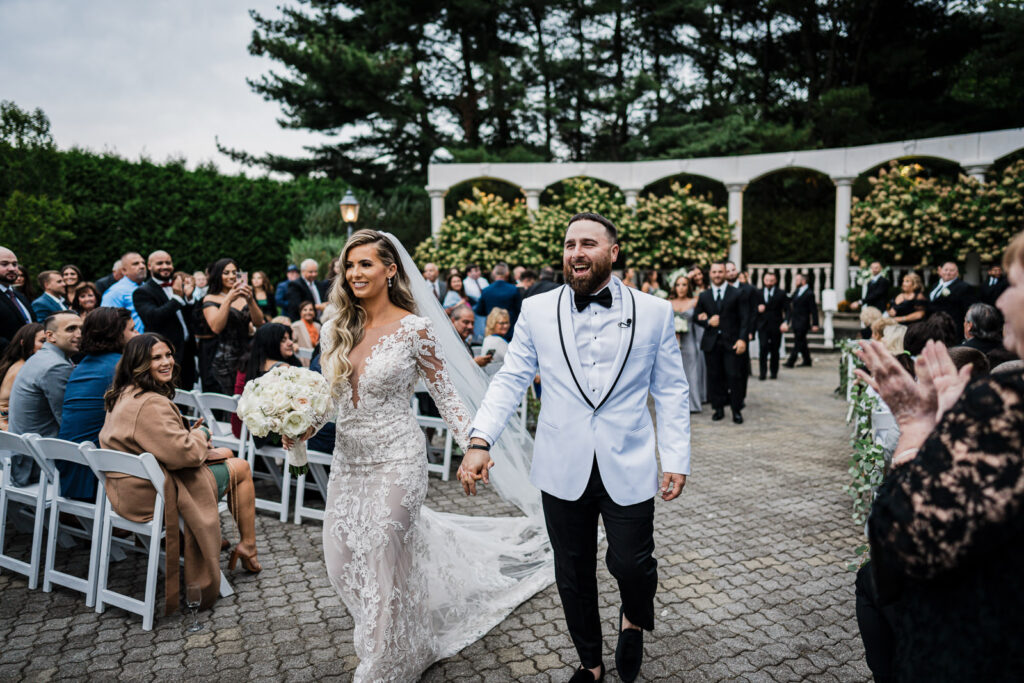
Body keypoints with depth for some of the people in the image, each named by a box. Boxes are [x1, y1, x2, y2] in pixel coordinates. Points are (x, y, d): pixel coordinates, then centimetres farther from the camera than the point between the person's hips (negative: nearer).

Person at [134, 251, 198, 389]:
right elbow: (152, 318, -19)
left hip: (186, 352, 6)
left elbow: (193, 318, 13)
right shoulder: (142, 292, -4)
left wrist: (189, 297, -7)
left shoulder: (180, 286, 14)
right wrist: (177, 297, -20)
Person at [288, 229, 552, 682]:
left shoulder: (414, 330, -11)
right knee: (342, 560, 13)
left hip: (395, 461, -5)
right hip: (347, 459, 6)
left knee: (384, 564, 5)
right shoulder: (336, 329, 4)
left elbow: (446, 396, -6)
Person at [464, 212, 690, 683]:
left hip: (629, 468, -1)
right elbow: (510, 380, 0)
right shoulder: (537, 311, 0)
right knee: (573, 573, 14)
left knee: (632, 564, 1)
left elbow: (671, 391, 4)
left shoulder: (654, 312, 0)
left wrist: (676, 459, -1)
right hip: (563, 469, 1)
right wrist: (480, 440, -12)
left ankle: (633, 620, 39)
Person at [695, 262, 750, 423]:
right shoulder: (703, 296, 11)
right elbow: (696, 317, 12)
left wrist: (742, 339, -11)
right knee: (714, 376, 4)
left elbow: (744, 318, 0)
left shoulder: (737, 294, 4)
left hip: (731, 342, -2)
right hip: (711, 342, 2)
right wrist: (708, 322, -9)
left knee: (734, 376, -3)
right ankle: (718, 408, 15)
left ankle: (736, 410, 7)